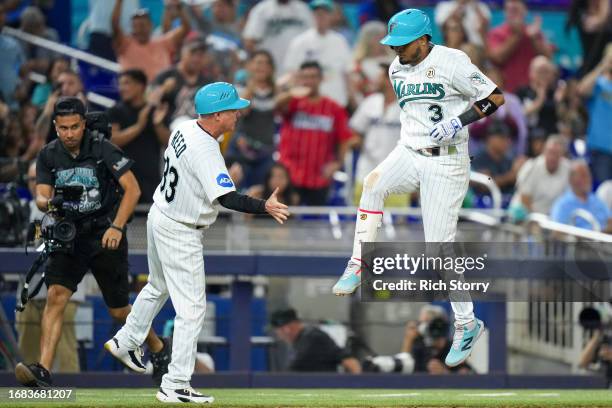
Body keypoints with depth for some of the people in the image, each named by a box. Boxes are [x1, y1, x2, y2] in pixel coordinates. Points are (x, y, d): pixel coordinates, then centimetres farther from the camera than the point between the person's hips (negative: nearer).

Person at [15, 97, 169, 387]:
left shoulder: (102, 149, -10)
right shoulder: (48, 156, 2)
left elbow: (132, 188, -13)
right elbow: (41, 197, -4)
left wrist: (117, 227, -23)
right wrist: (50, 203, -29)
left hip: (105, 235, -3)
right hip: (68, 235, 3)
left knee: (118, 310, 5)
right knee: (56, 295, -18)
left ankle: (157, 347, 33)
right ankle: (43, 370, -27)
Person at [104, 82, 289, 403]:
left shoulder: (184, 130, 0)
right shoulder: (205, 151, -28)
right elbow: (226, 198, -34)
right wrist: (265, 207, -37)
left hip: (159, 216, 10)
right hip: (180, 233, -10)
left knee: (158, 287, 31)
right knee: (191, 307, -5)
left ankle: (125, 342, 48)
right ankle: (175, 386, -6)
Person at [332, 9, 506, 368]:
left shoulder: (451, 63, -14)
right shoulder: (398, 70, 8)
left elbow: (496, 97, -12)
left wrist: (460, 121, -23)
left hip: (447, 163, -6)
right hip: (409, 155, 6)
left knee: (440, 247, -7)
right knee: (374, 183, -26)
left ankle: (467, 324, 6)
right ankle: (358, 267, -19)